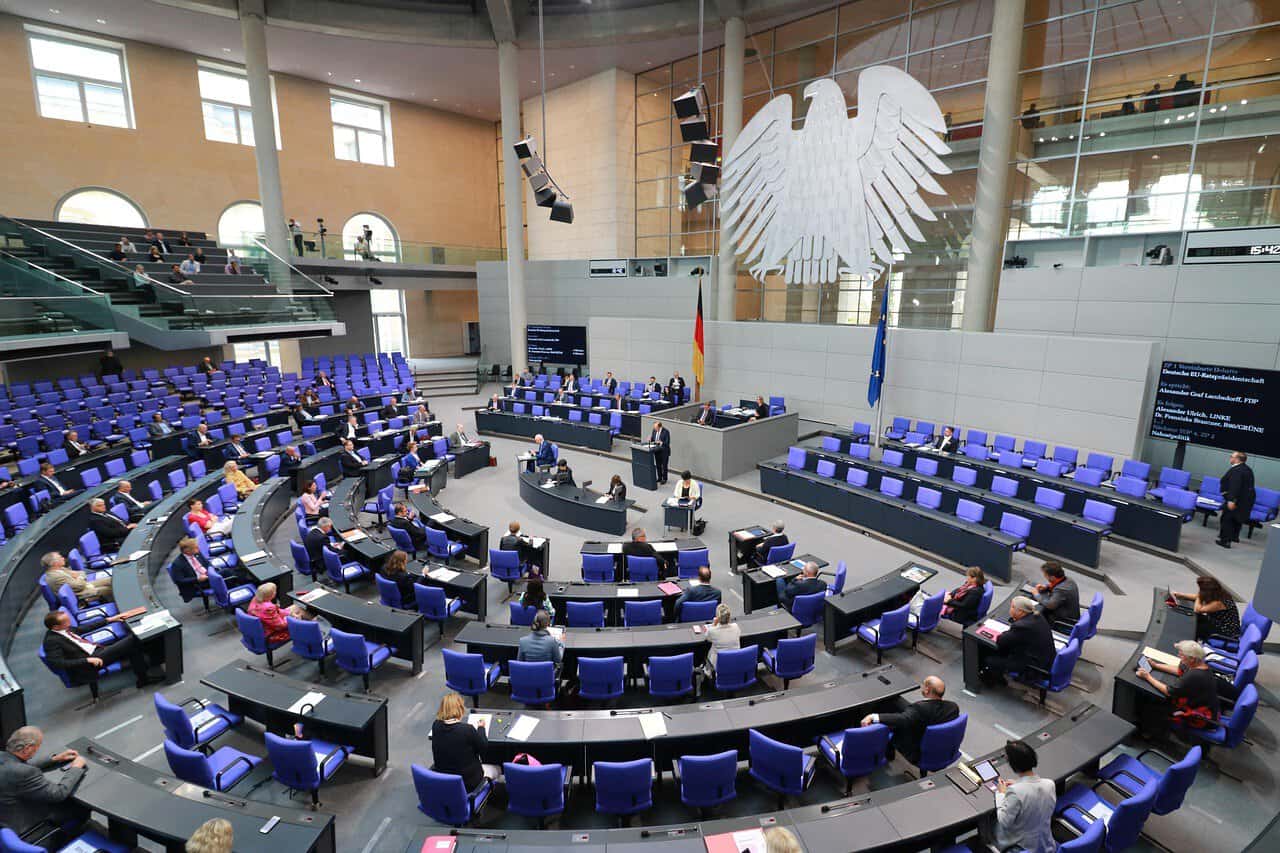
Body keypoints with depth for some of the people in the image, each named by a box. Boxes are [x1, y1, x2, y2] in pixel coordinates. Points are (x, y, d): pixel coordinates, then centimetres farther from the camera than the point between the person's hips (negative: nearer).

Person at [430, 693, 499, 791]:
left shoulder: (435, 726, -14)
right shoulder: (468, 729, -28)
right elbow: (484, 747, -11)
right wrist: (481, 727, 4)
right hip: (468, 782, -5)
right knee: (497, 768, 23)